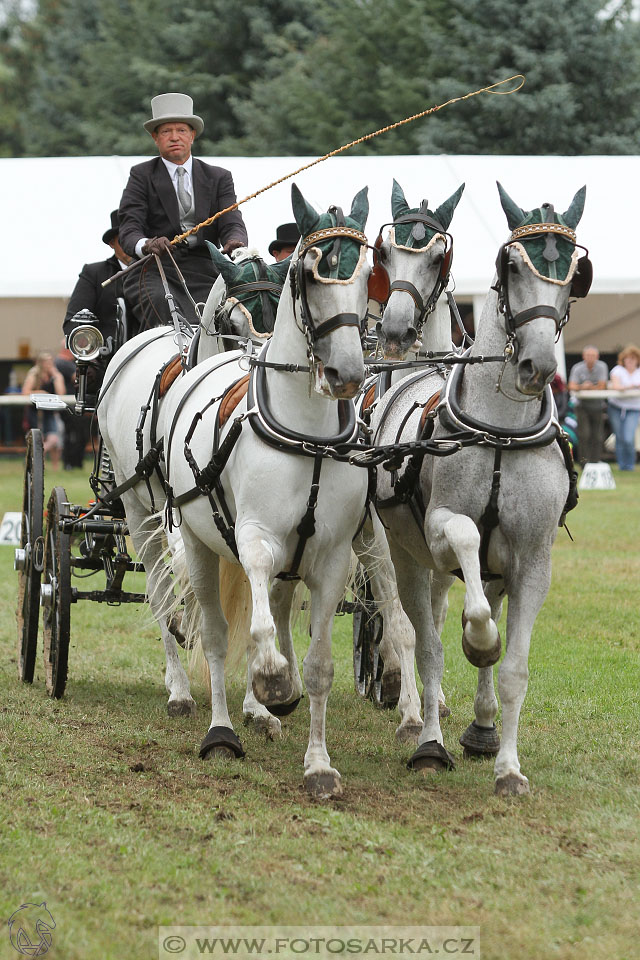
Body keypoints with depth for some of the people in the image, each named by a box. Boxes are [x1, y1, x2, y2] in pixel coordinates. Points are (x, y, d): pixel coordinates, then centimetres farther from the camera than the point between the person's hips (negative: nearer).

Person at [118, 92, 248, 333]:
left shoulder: (218, 177, 18)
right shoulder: (142, 175, 11)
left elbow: (232, 223, 6)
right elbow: (129, 229, 0)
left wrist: (234, 242, -21)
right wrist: (145, 245, -26)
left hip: (204, 272, 2)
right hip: (156, 270, -2)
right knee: (161, 304, -34)